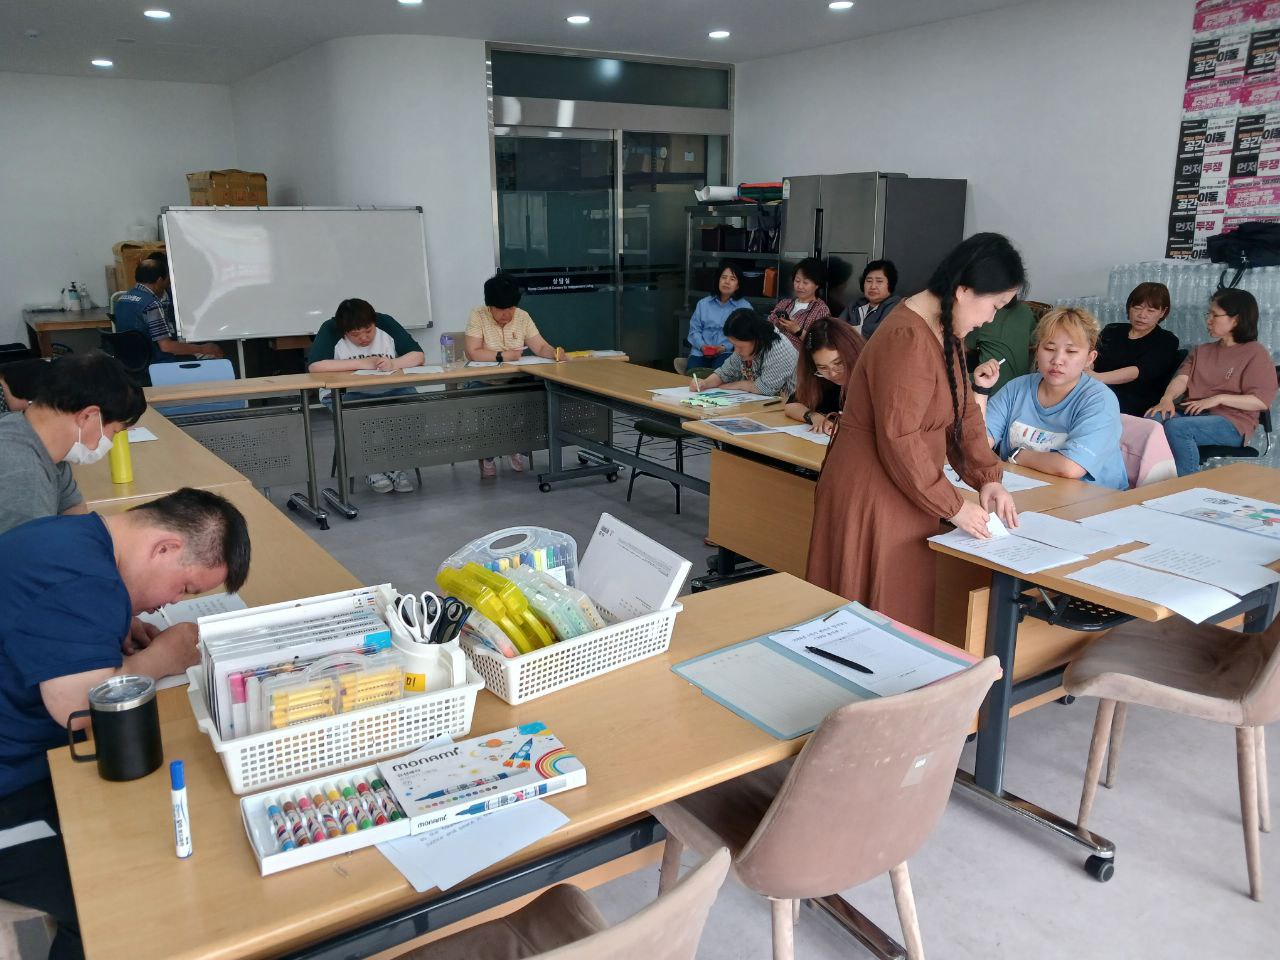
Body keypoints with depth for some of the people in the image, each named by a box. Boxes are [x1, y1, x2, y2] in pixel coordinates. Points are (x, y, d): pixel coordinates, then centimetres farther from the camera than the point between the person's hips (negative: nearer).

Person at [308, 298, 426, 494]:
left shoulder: (386, 323, -5)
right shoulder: (330, 330, -12)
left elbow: (418, 355, -9)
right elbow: (314, 366, -26)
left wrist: (393, 364, -30)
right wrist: (361, 363, -26)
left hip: (389, 390, 3)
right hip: (346, 394, -2)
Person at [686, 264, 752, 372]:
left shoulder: (745, 306, 8)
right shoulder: (703, 303, 19)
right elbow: (694, 329, 15)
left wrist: (725, 347, -15)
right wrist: (702, 346, -6)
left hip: (727, 352, -2)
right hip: (700, 352, 2)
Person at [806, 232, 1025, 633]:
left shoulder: (945, 330, 10)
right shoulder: (907, 340, -23)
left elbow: (963, 411, 12)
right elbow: (899, 440, -24)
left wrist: (988, 478, 0)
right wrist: (954, 506, -16)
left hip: (904, 496, 10)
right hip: (872, 499, -10)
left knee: (908, 616, 16)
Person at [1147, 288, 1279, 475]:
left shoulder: (1256, 353, 5)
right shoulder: (1202, 351, 24)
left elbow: (1262, 401, -5)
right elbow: (1181, 379, 6)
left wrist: (1218, 399, -14)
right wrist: (1167, 399, -15)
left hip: (1231, 423, -5)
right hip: (1191, 412, 5)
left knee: (1176, 427, -35)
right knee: (1152, 419, -28)